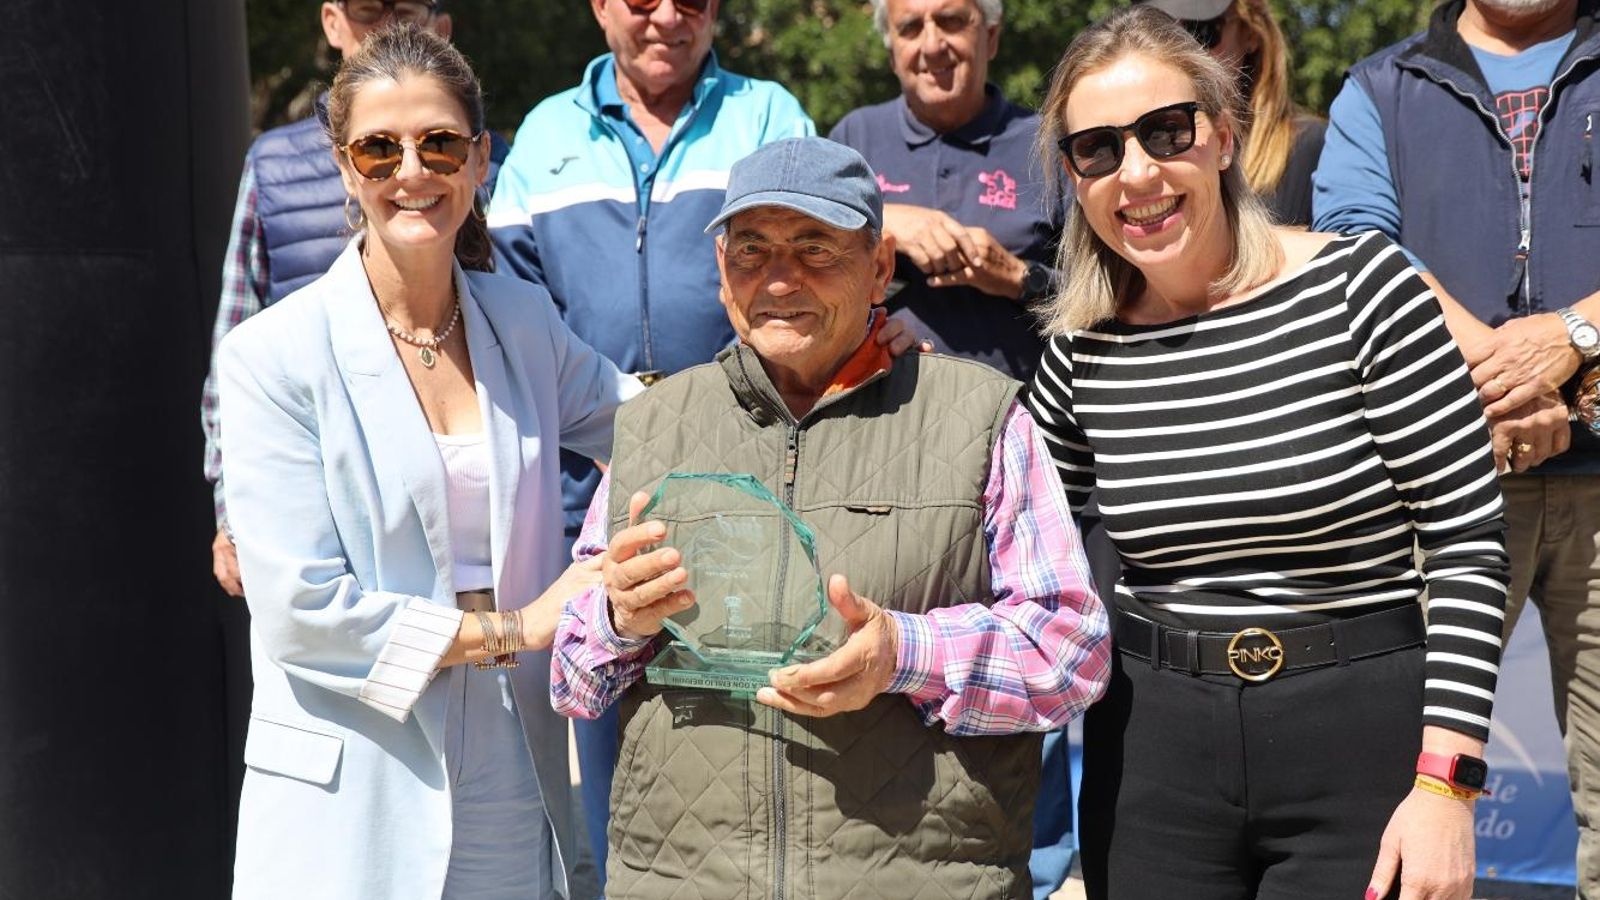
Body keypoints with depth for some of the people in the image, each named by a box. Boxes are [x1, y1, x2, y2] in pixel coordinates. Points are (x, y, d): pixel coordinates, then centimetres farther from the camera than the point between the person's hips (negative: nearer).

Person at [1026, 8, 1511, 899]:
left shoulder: (1359, 288, -9)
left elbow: (1467, 544, -9)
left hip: (1361, 737, -3)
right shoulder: (1086, 351, 2)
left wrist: (1446, 788, -13)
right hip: (1152, 759, 3)